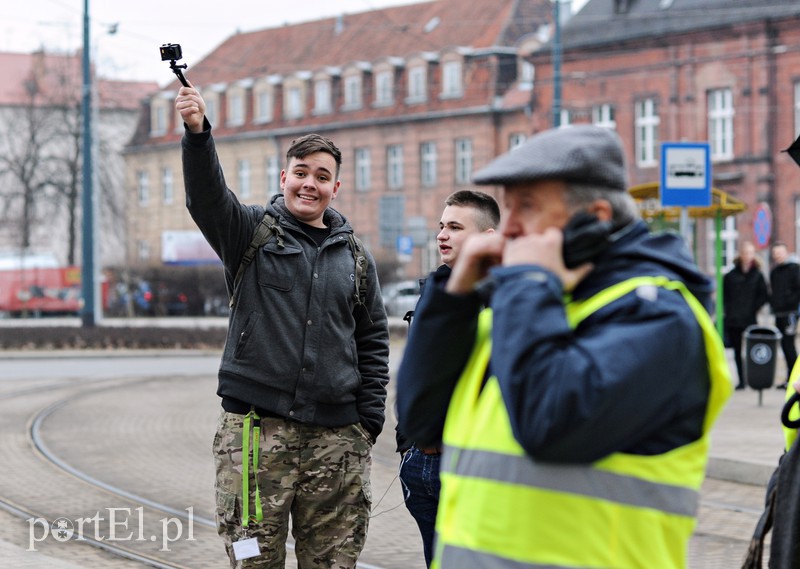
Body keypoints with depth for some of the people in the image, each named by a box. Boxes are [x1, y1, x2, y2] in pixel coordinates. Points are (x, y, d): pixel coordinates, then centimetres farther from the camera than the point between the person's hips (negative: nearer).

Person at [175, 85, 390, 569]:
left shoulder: (354, 256, 13)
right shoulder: (252, 232, 5)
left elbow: (374, 338, 17)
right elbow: (207, 195, -15)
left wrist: (370, 417, 9)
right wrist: (198, 133, -33)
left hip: (336, 434, 3)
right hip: (257, 426, -3)